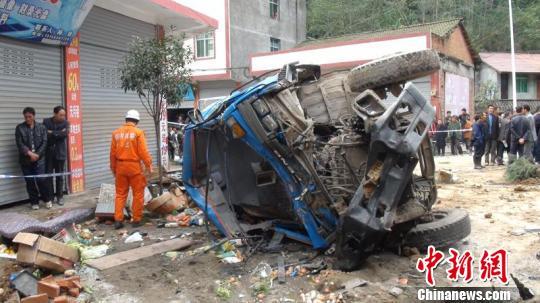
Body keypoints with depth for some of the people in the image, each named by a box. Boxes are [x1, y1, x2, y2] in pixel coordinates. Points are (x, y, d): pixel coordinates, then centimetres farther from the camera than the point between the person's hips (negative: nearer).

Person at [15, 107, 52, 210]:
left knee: (41, 179, -6)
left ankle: (47, 200, 12)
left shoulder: (41, 127, 4)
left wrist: (37, 154, -10)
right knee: (30, 182, 5)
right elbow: (19, 144, -4)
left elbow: (44, 142, -1)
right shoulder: (19, 128, 3)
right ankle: (34, 202, 16)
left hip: (39, 158, -1)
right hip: (25, 159, 1)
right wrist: (29, 153, -15)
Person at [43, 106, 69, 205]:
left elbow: (65, 134, -16)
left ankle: (60, 196, 17)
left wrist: (52, 133, -14)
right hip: (48, 153, 0)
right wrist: (58, 134, -14)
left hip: (60, 153, 0)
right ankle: (50, 197, 13)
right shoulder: (46, 122, -1)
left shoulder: (65, 123, 0)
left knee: (60, 176, 7)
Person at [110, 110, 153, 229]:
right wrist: (148, 165, -2)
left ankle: (118, 220, 9)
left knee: (120, 194, 12)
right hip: (134, 166, -4)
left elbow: (112, 153, 9)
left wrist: (113, 168, 18)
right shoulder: (138, 132, -7)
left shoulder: (116, 133, 7)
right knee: (138, 194, 7)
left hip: (120, 166, 4)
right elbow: (143, 152, -12)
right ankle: (136, 220, 10)